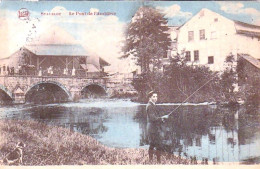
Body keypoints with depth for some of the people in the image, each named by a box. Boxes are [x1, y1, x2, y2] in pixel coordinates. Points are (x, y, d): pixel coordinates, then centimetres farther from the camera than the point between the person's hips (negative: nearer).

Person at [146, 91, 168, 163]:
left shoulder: (153, 105, 15)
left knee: (152, 145, 15)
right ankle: (158, 161, -7)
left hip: (152, 129, 10)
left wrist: (161, 118, 8)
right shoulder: (150, 106, -15)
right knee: (158, 146, -10)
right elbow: (152, 118, -23)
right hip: (153, 129, -10)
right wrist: (162, 117, -18)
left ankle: (150, 160, 23)